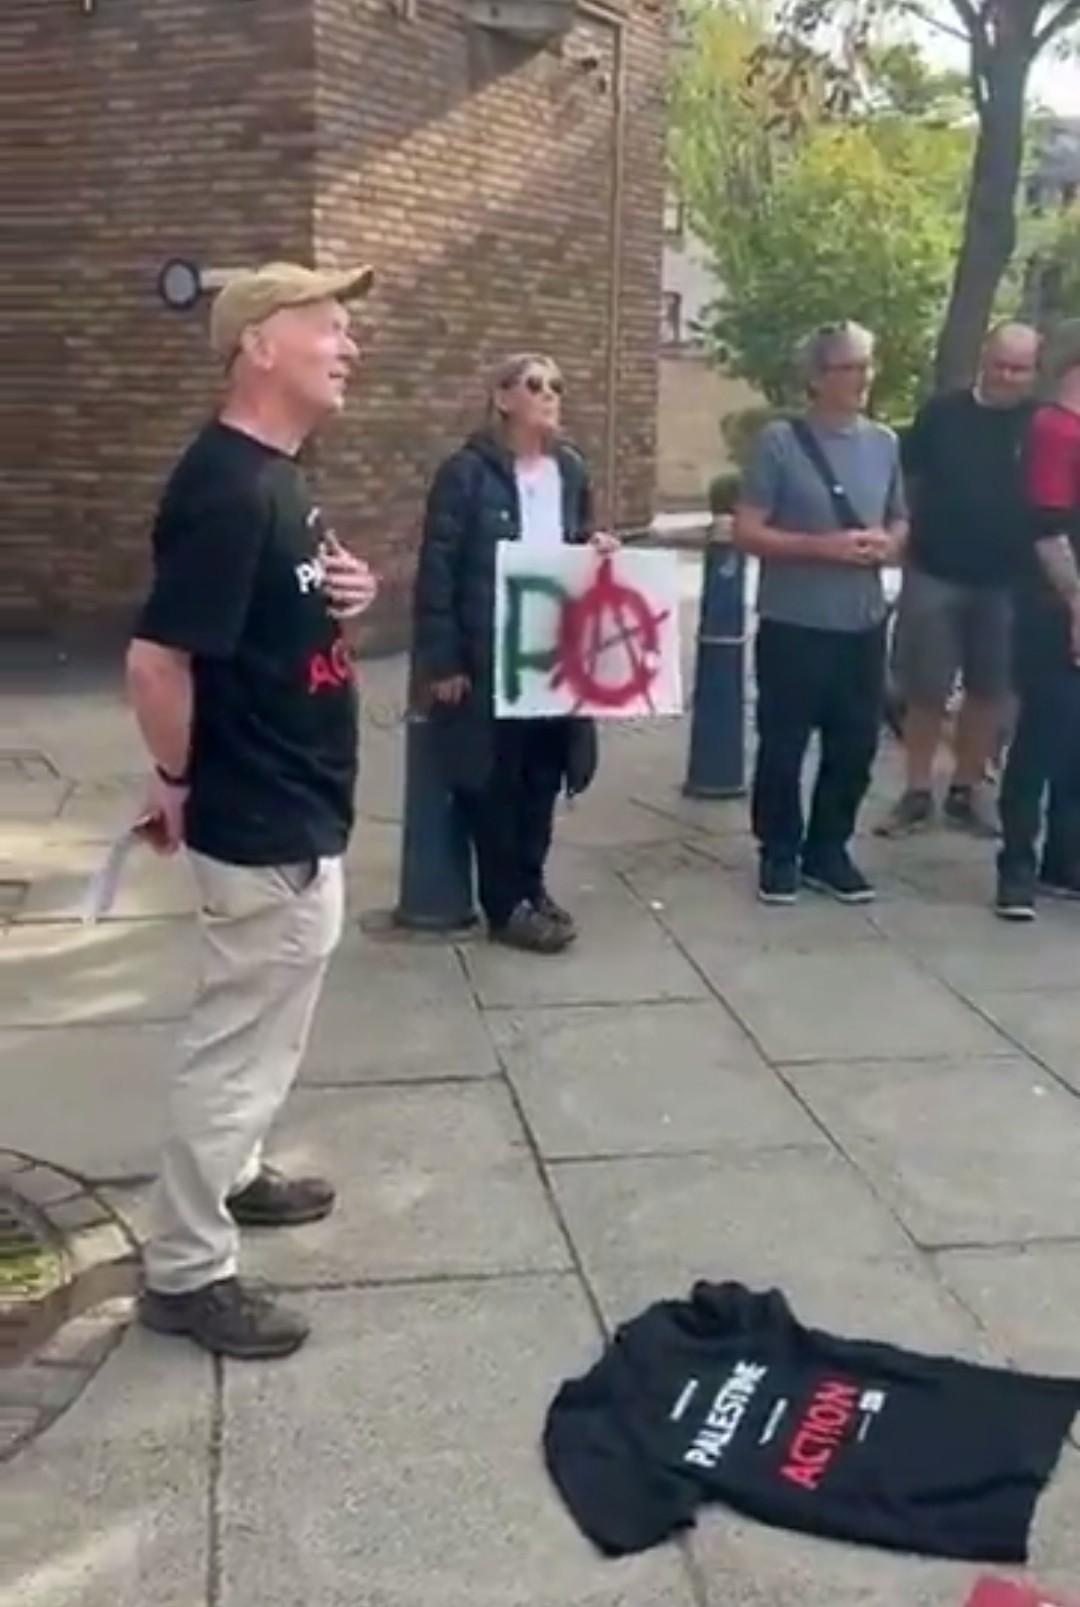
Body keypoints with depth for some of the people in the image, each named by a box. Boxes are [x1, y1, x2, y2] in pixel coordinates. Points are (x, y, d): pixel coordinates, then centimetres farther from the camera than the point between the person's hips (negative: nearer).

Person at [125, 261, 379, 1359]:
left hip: (293, 809, 10)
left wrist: (343, 594, 0)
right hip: (263, 821, -10)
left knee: (253, 1029, 25)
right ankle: (185, 1271, 16)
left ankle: (232, 1175, 44)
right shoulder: (226, 487, -23)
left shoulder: (274, 477, 8)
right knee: (241, 1037, 2)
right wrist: (180, 780, -11)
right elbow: (157, 659, -27)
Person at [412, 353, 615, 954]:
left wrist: (601, 547, -3)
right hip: (489, 654, -6)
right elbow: (438, 568, -12)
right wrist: (441, 661, -15)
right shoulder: (468, 470, -10)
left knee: (544, 772, 12)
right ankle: (506, 906, 13)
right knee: (495, 776, 3)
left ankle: (531, 883, 28)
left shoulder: (571, 469, 9)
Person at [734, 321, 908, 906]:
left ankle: (828, 851, 26)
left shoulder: (885, 443, 9)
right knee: (782, 748, 4)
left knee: (855, 747, 10)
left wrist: (888, 544, -5)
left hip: (864, 625, 5)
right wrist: (824, 546, -18)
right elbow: (746, 532, -9)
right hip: (794, 625, -5)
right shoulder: (780, 441, -8)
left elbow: (901, 523, 18)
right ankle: (779, 855, 20)